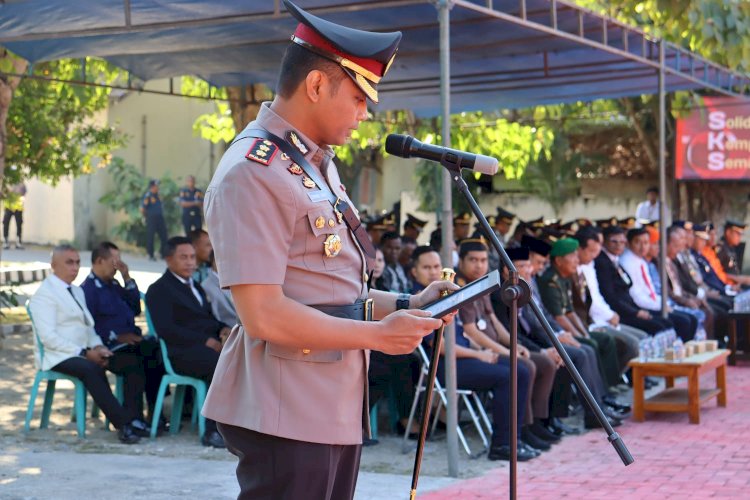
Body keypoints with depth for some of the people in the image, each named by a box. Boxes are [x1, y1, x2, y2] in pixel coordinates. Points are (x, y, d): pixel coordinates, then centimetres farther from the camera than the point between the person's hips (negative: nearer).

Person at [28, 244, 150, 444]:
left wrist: (97, 347, -3)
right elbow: (48, 337, -16)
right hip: (57, 356, -7)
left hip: (82, 353, 7)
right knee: (91, 369, -37)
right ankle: (124, 423, -36)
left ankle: (131, 419, -25)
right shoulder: (44, 294, -7)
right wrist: (85, 353, -20)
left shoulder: (77, 291, 21)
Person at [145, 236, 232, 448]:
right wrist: (205, 341, -17)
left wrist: (222, 329, 3)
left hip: (210, 344, 7)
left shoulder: (196, 287, 30)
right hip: (183, 351, -7)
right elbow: (166, 329, -10)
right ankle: (213, 432, -30)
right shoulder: (159, 290, 4)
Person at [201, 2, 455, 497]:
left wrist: (405, 305, 10)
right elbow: (264, 315, -22)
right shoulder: (253, 173, -16)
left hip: (338, 408, 9)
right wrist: (378, 334, -16)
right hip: (287, 416, -9)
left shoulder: (320, 165, 16)